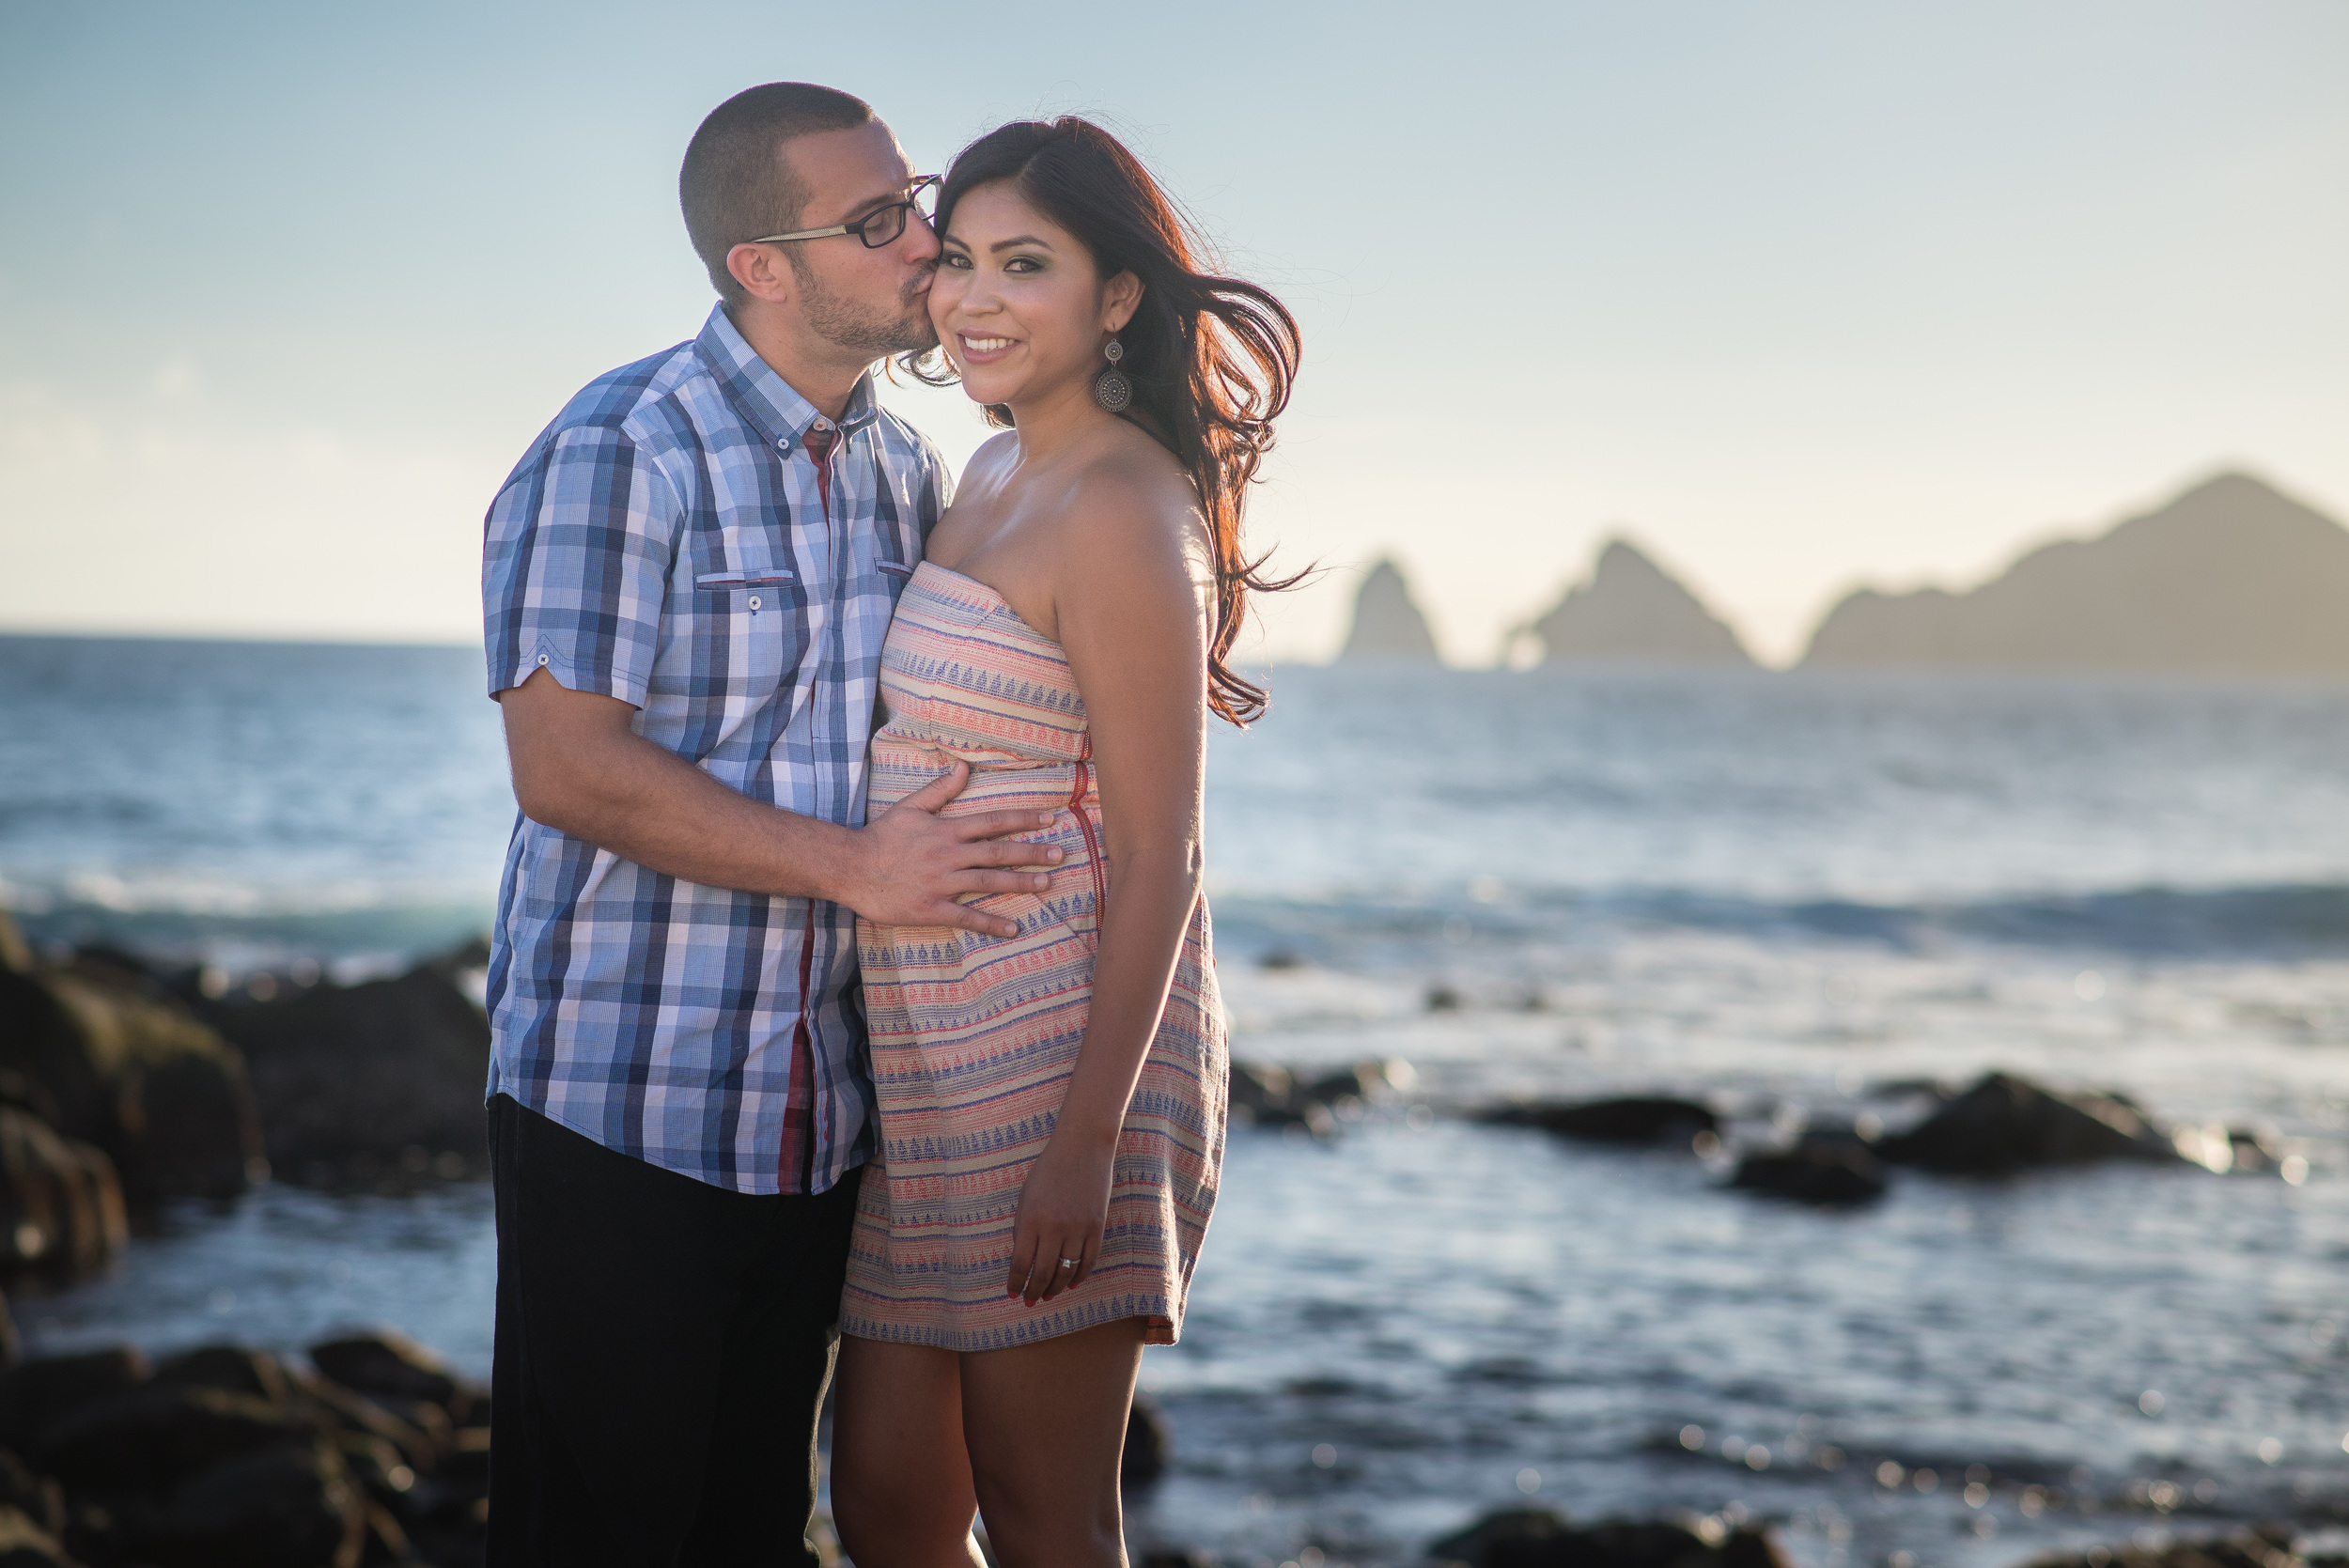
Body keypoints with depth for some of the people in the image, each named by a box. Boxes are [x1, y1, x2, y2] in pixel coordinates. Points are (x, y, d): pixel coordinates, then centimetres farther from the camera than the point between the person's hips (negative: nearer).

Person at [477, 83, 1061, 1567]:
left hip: (820, 1111, 7)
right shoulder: (621, 452, -12)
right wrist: (856, 866, -18)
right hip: (624, 1105, -7)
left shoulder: (909, 472, 10)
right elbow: (569, 769, -20)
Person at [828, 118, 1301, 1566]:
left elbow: (1158, 856, -16)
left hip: (1061, 1042, -9)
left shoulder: (1123, 512, -14)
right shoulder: (996, 474, 14)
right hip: (932, 1050, 9)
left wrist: (1088, 1141, -20)